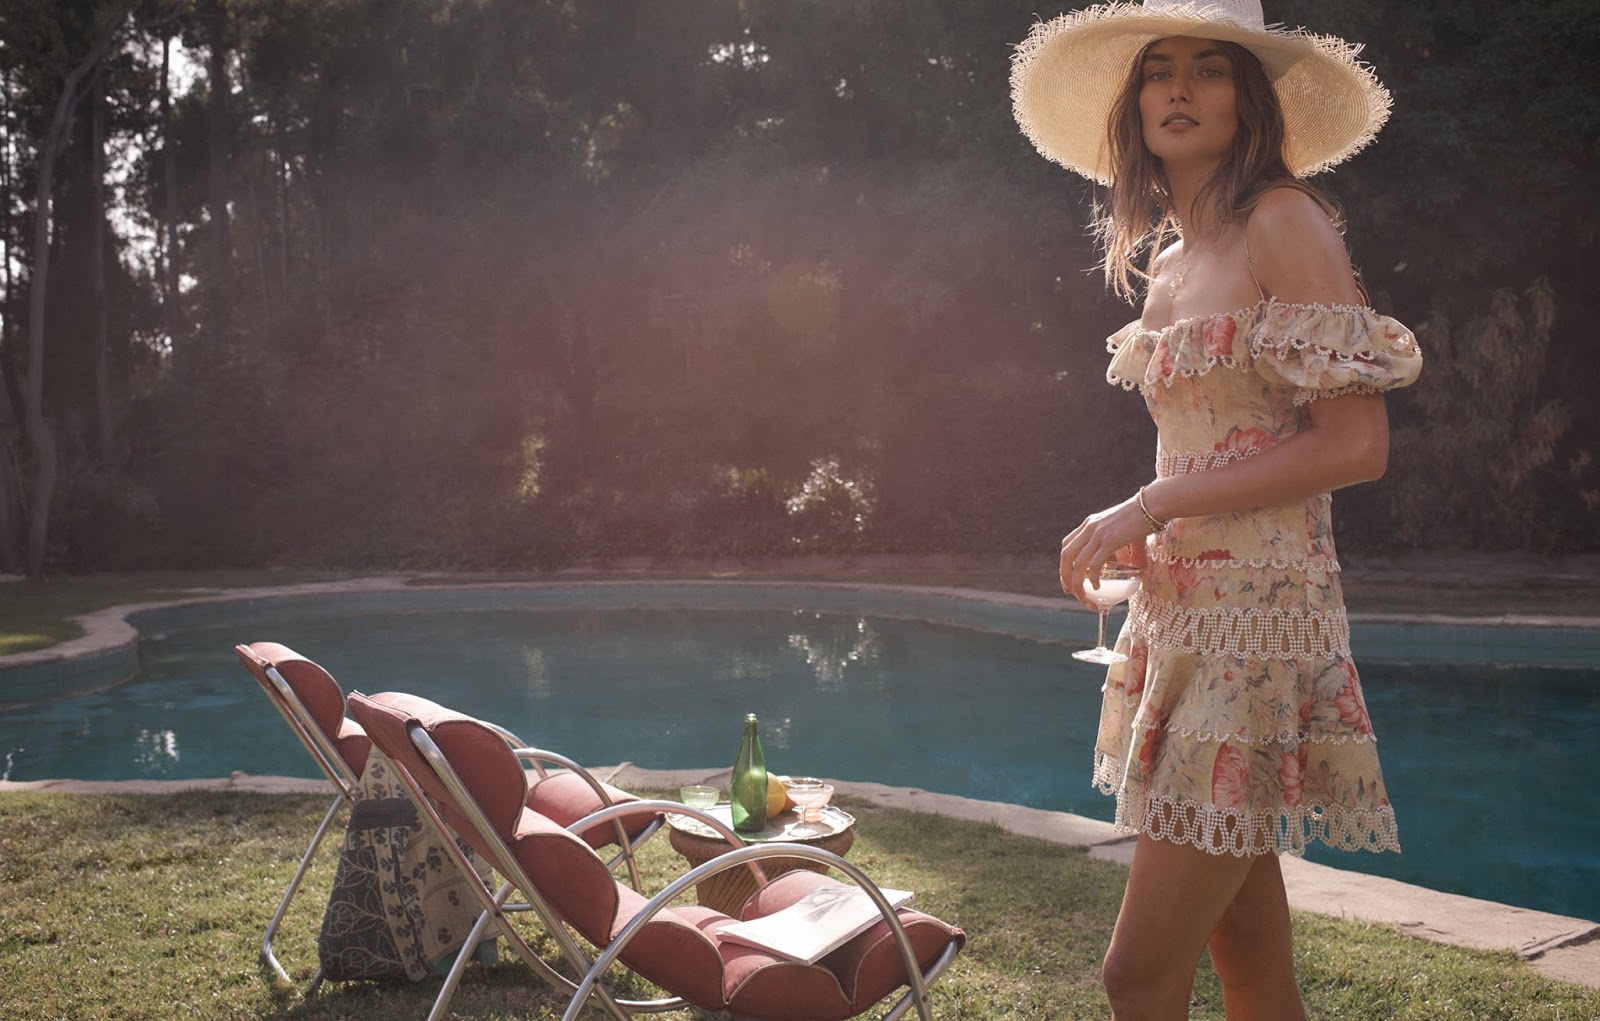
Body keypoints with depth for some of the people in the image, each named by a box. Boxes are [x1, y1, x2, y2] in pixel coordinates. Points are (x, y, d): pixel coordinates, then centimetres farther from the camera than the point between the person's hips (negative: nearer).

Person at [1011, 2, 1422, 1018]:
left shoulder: (1282, 222, -7)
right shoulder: (1166, 259, 16)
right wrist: (1136, 538, 5)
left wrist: (1150, 507, -14)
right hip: (1181, 610, 8)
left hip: (1257, 609, -7)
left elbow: (1356, 444, -15)